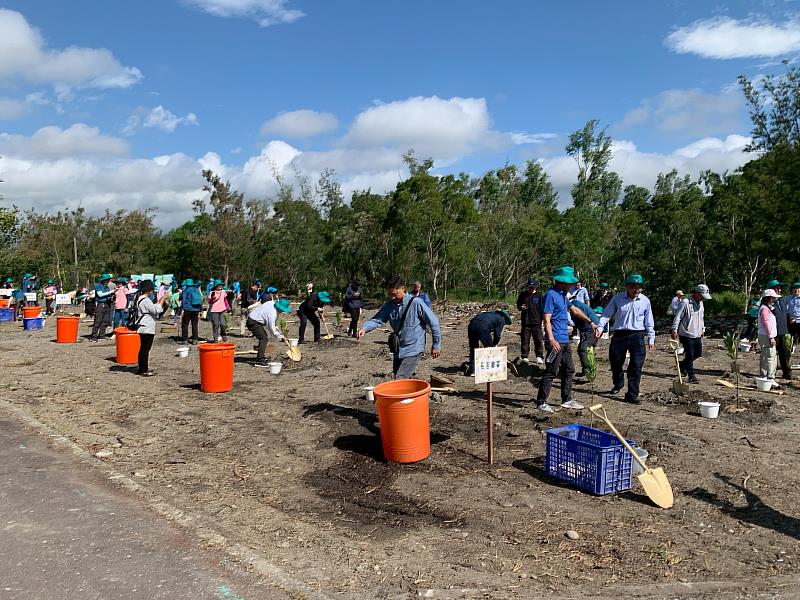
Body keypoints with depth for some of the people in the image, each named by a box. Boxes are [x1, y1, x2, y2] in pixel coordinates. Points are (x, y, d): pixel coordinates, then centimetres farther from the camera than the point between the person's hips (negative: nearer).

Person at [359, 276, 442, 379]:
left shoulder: (416, 303, -17)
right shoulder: (389, 305, 0)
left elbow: (433, 322, -11)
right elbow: (377, 319, -5)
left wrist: (436, 345, -6)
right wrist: (365, 328, -27)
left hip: (413, 350, -7)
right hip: (398, 350, 7)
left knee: (400, 379, -17)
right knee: (394, 378, 16)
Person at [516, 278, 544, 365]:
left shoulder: (539, 295, 1)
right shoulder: (523, 294, 5)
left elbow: (542, 309, 3)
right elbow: (518, 306, 14)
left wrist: (542, 320, -3)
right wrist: (521, 308, -9)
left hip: (536, 322, -1)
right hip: (525, 321, 2)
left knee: (539, 340, 0)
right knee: (525, 340, 5)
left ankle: (539, 357, 10)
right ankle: (524, 357, 13)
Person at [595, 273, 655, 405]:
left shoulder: (645, 301, 5)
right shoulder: (618, 298, 2)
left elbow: (649, 322, 10)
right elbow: (606, 314, 2)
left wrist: (651, 338, 7)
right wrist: (600, 327, -12)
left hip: (637, 336, 0)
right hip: (619, 334, 0)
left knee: (636, 366, -4)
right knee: (615, 361, 10)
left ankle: (632, 395, 2)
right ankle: (618, 384, 39)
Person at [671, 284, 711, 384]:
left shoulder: (700, 303, 11)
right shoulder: (685, 303, -15)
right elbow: (677, 317, -15)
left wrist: (702, 329, 21)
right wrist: (674, 330, -17)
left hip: (697, 334, 8)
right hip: (686, 334, -8)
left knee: (698, 353, 14)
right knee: (690, 355, -3)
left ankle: (683, 365, 34)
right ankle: (691, 376, 4)